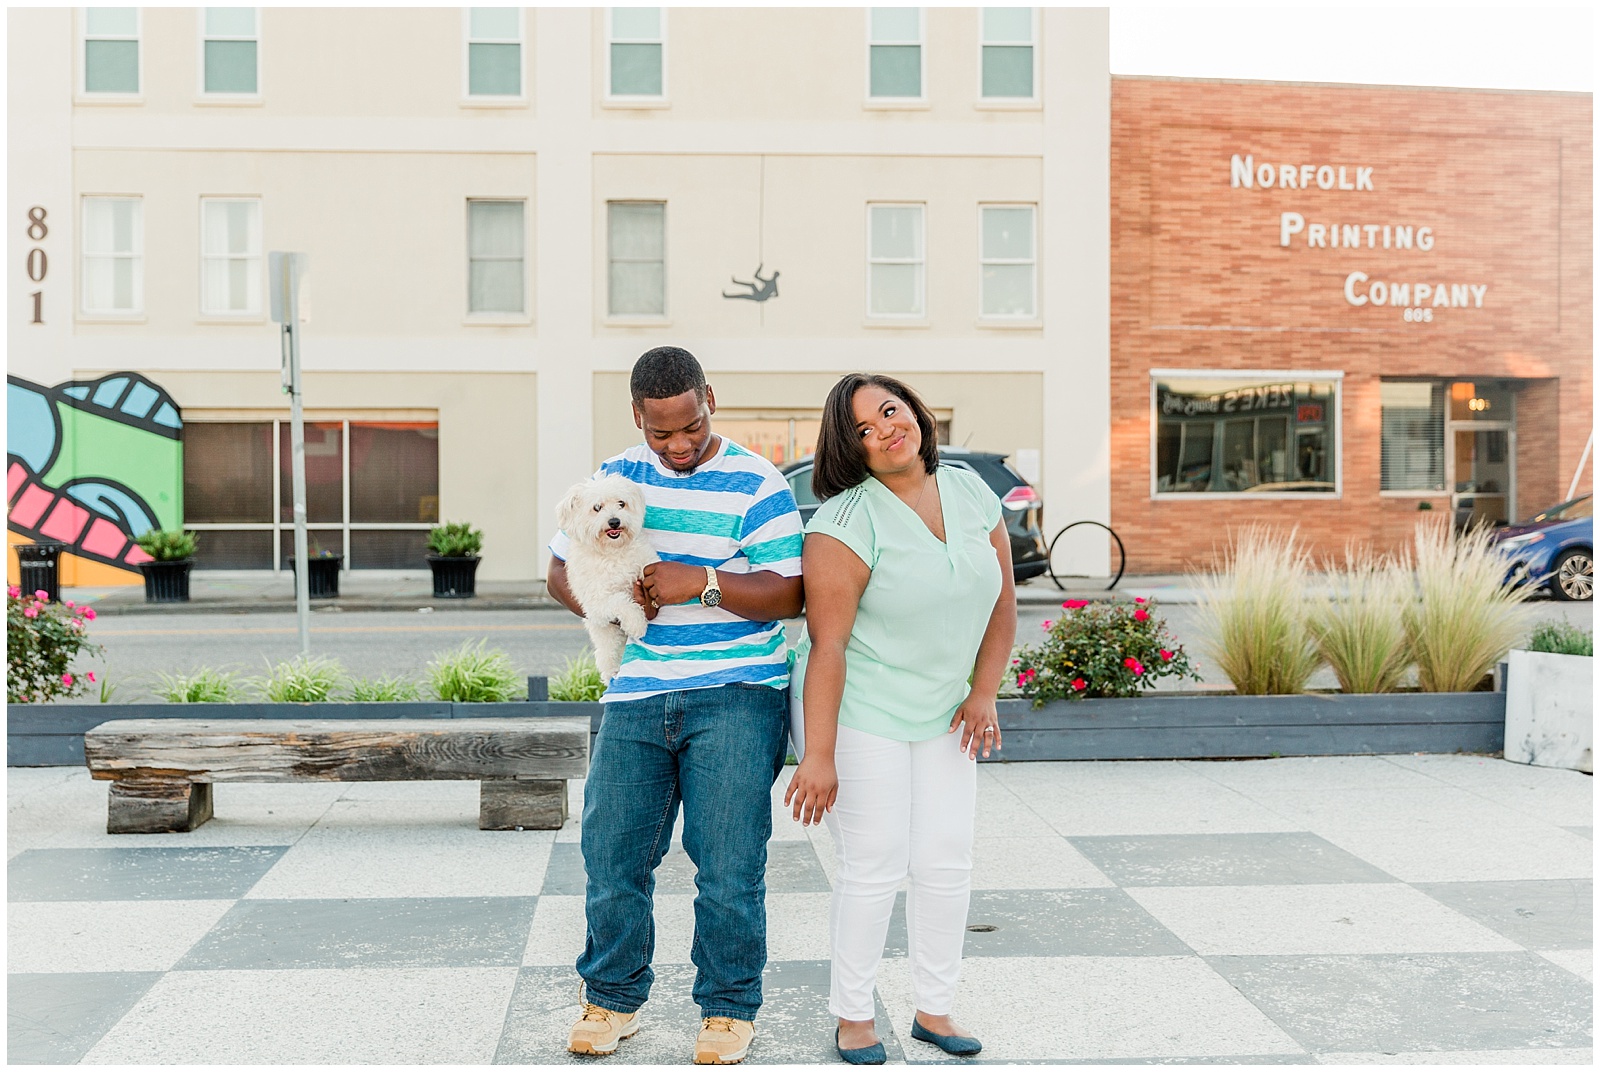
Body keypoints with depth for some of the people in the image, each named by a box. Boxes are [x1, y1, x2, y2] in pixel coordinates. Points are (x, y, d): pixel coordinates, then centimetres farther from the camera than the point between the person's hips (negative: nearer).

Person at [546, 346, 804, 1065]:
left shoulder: (756, 485, -2)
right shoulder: (614, 478, 10)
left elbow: (786, 594, -7)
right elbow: (560, 570, 15)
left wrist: (702, 582, -19)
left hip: (735, 698, -3)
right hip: (636, 697, 4)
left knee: (728, 862, -1)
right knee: (611, 852, 5)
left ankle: (728, 1008, 18)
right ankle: (612, 998, 25)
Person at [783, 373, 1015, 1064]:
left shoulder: (972, 494, 1)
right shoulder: (846, 523, -18)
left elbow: (1002, 603, 9)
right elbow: (827, 645, -21)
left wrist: (983, 693, 0)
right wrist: (818, 755, -24)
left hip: (943, 716, 6)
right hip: (858, 716, -6)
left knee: (947, 862, 7)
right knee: (874, 866, -3)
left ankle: (935, 1009, 24)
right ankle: (853, 1015, 16)